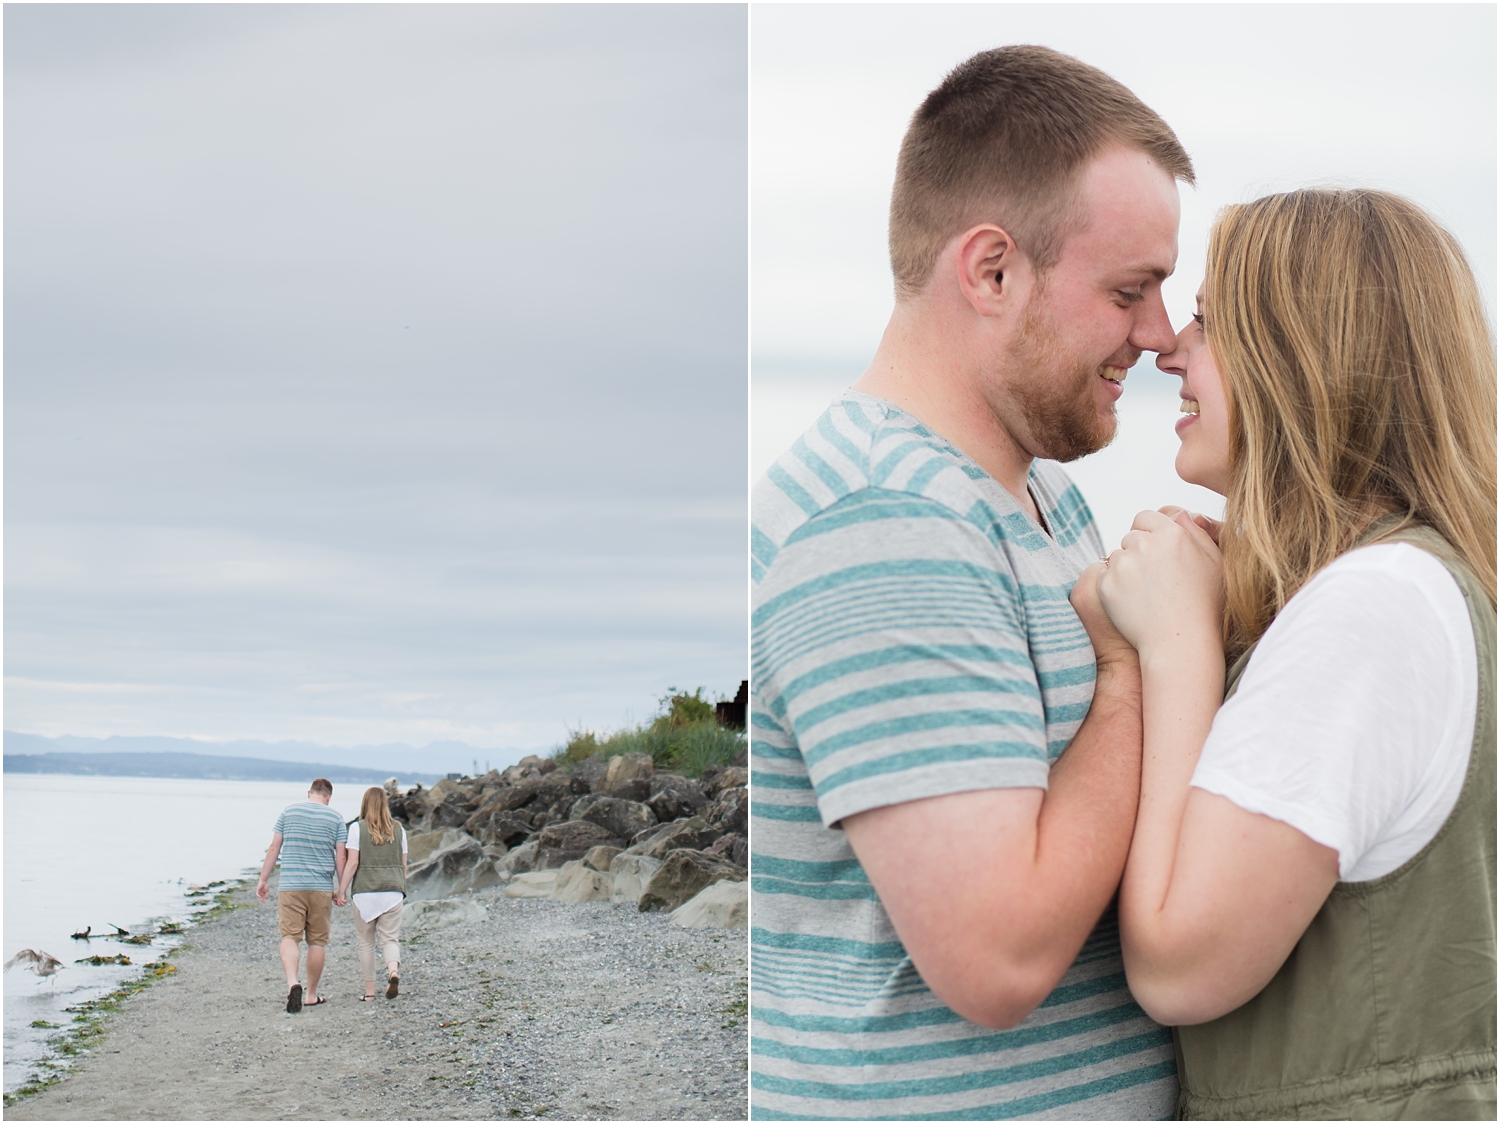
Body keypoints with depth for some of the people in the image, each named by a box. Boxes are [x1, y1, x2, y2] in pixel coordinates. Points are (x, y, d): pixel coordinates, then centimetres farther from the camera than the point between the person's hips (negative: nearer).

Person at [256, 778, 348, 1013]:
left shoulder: (288, 812, 4)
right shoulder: (335, 819, 3)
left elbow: (273, 849, 5)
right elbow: (340, 858, 2)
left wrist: (263, 880, 12)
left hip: (290, 886, 0)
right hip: (322, 888, 0)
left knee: (290, 937, -3)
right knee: (317, 941, 9)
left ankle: (292, 983, -27)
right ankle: (311, 995, 15)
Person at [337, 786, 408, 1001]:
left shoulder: (357, 828, -3)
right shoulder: (398, 830, 8)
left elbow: (352, 863, -7)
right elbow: (403, 865, 11)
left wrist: (341, 891, -2)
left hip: (365, 890, -2)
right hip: (393, 892, 2)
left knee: (365, 942, 8)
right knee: (390, 938, 4)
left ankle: (369, 991, 9)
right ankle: (393, 970, -26)